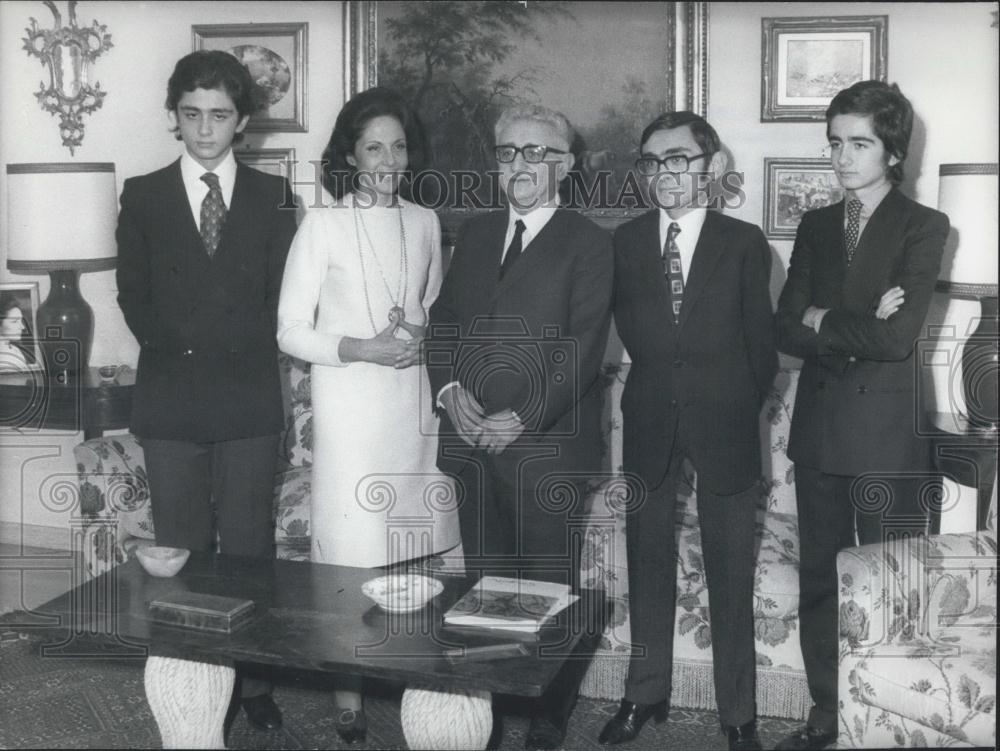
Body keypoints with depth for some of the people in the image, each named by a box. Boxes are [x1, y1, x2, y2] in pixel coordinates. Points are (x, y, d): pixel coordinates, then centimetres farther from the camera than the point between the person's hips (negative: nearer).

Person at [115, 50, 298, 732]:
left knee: (250, 548, 5)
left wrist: (200, 341, -5)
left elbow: (278, 302, 2)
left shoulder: (272, 197, 6)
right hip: (171, 401, 1)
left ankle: (254, 683, 16)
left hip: (249, 400, 0)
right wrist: (180, 351, -6)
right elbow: (134, 299, 5)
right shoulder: (143, 196, 7)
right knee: (180, 554, 7)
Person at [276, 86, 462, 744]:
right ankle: (348, 685, 11)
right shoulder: (323, 224, -4)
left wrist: (420, 335, -2)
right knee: (352, 544, -2)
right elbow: (291, 332, -4)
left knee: (417, 541, 6)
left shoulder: (424, 223, 8)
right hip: (348, 402, -4)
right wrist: (361, 348, -17)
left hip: (413, 400, 4)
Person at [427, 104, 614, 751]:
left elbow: (583, 346, -9)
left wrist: (522, 419, -15)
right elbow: (444, 320, 15)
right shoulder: (474, 233, 16)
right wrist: (449, 389, -3)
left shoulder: (588, 242, -1)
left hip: (548, 445, -5)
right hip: (472, 439, 5)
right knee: (486, 583, 11)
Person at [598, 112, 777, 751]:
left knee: (732, 578, 5)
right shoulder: (625, 241, 3)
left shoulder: (744, 243, -3)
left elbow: (760, 341, 3)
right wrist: (659, 391, 2)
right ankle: (647, 694, 27)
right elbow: (630, 331, 7)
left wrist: (744, 406, 6)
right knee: (649, 567, 12)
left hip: (725, 425, -2)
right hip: (650, 425, 2)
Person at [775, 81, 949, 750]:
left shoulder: (923, 227, -4)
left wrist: (822, 321, -5)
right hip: (819, 428, 5)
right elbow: (787, 331, 1)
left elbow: (898, 337, -15)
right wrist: (860, 327, -12)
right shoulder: (816, 226, 11)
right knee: (819, 582, 12)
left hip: (886, 431, -5)